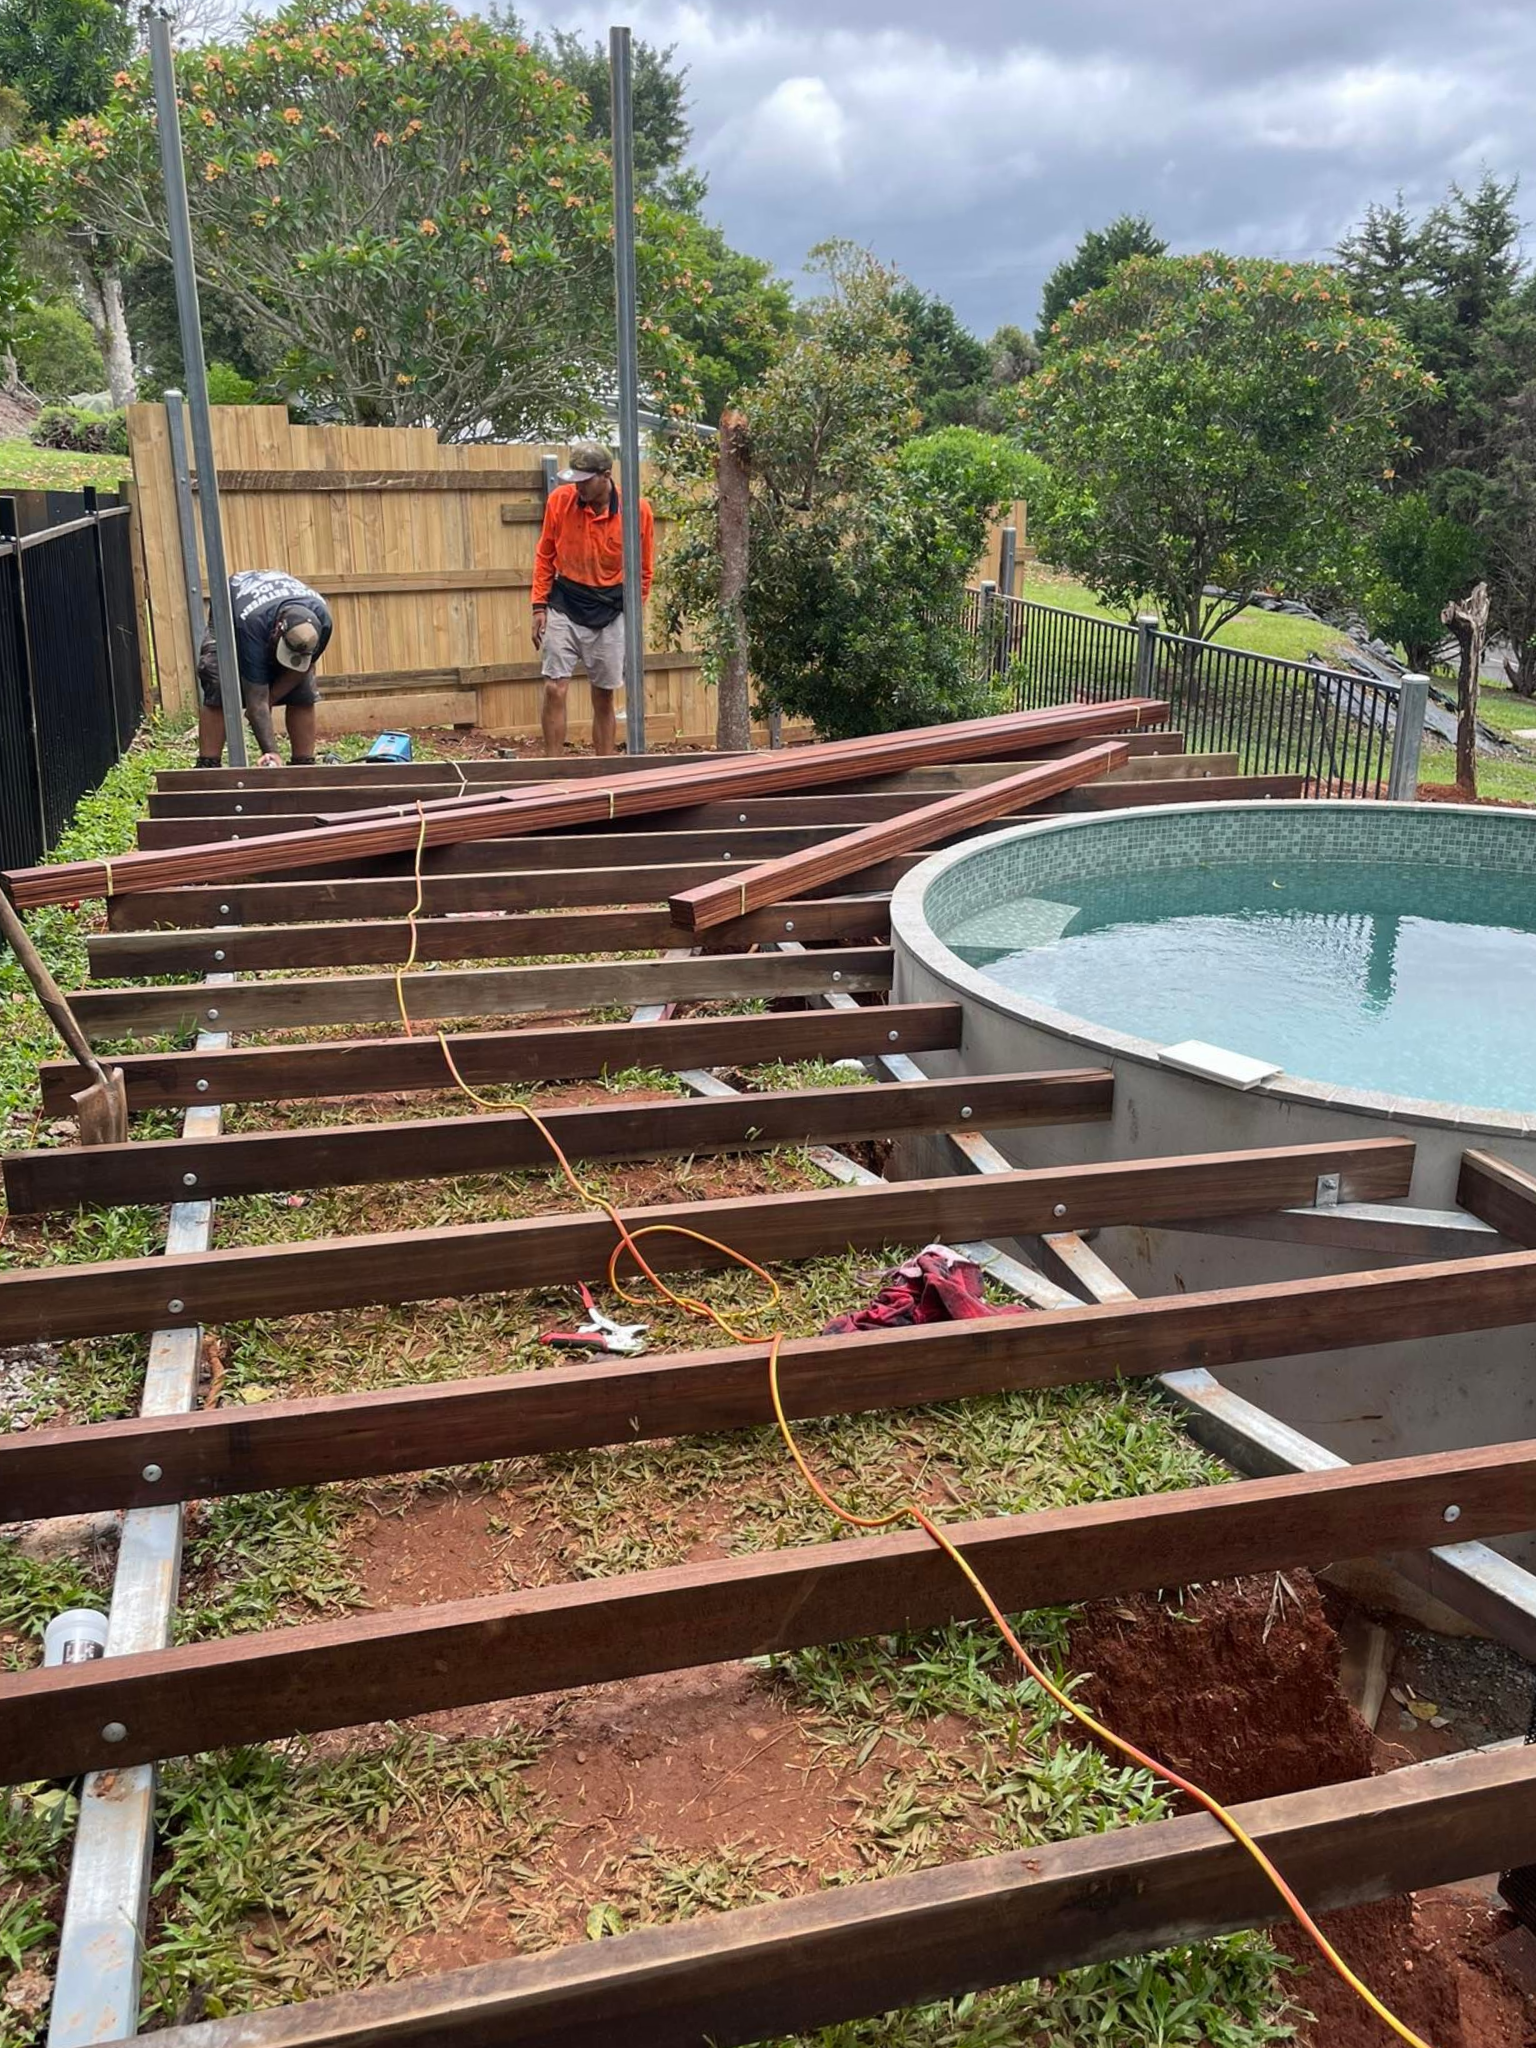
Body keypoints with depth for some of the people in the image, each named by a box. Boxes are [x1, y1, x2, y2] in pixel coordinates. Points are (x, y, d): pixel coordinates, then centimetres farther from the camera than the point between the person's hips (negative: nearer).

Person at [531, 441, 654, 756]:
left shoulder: (637, 510, -10)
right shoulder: (559, 500, -7)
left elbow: (642, 571, 2)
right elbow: (544, 556, 5)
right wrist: (539, 606, 1)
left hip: (610, 613, 0)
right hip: (564, 607, 0)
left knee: (604, 696, 7)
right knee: (554, 689, -8)